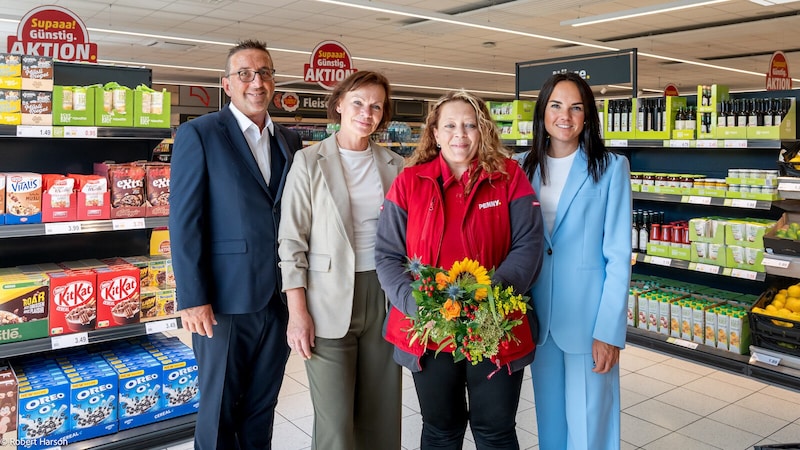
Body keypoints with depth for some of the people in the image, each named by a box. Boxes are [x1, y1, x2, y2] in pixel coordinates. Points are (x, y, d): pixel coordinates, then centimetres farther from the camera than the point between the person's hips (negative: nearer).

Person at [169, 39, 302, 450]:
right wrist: (192, 299, -13)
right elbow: (184, 222, -9)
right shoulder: (199, 134, -5)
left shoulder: (290, 141, 10)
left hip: (279, 297, 5)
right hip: (225, 300, -4)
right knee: (220, 408, 10)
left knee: (263, 405, 17)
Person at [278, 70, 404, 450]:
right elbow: (292, 241, -4)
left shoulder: (395, 165, 8)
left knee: (381, 413, 12)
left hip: (385, 299, 3)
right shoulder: (309, 161, -2)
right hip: (329, 303, -3)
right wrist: (297, 311, -9)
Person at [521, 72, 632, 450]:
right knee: (549, 416, 17)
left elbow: (618, 255, -8)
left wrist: (609, 330, -13)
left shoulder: (610, 167, -5)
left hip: (588, 315, -3)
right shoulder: (525, 168, 6)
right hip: (538, 314, 4)